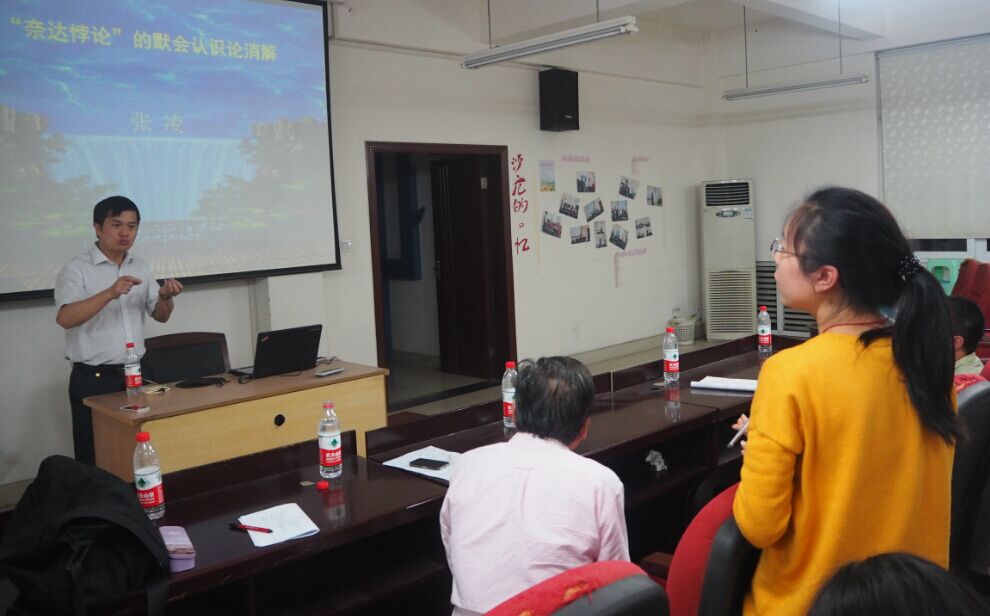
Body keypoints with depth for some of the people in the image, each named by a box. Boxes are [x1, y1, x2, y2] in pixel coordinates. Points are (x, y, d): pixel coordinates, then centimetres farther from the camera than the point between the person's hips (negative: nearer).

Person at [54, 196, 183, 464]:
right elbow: (65, 318, -23)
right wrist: (110, 294, -35)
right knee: (95, 459, 2)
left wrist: (166, 297, -9)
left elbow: (160, 315, 13)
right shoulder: (76, 270, -8)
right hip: (93, 379, -5)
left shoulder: (140, 267, 9)